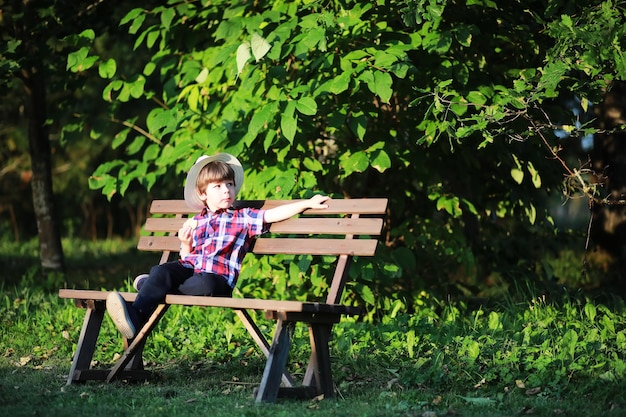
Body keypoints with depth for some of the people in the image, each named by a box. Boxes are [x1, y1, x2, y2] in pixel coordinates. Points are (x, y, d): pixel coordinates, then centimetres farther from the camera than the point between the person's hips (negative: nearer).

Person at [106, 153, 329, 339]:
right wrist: (185, 244, 4)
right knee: (163, 271, -29)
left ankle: (149, 285, -19)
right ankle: (136, 316, -41)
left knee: (205, 284, -38)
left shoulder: (243, 218, 12)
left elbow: (273, 214, 2)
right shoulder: (195, 222, 23)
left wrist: (307, 203, -6)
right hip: (187, 268, 3)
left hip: (217, 277, -3)